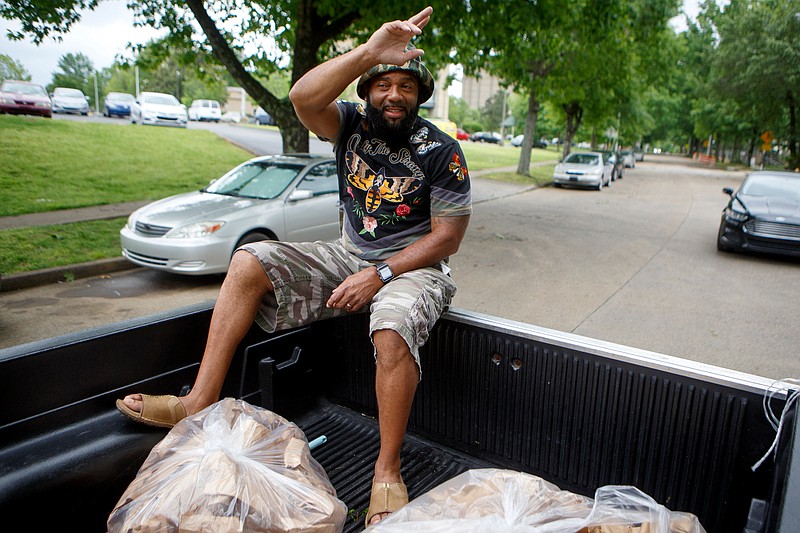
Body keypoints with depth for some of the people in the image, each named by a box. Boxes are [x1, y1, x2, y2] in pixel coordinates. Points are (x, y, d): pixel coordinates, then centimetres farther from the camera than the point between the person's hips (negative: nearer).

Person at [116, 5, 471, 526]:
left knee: (394, 330, -38)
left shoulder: (441, 152, -10)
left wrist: (379, 274, -20)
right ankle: (200, 404, -10)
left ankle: (388, 471, -19)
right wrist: (368, 51, -31)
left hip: (413, 265, -4)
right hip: (347, 254, 5)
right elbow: (303, 98, -22)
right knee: (250, 262, -11)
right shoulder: (352, 124, 0)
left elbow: (448, 236, -11)